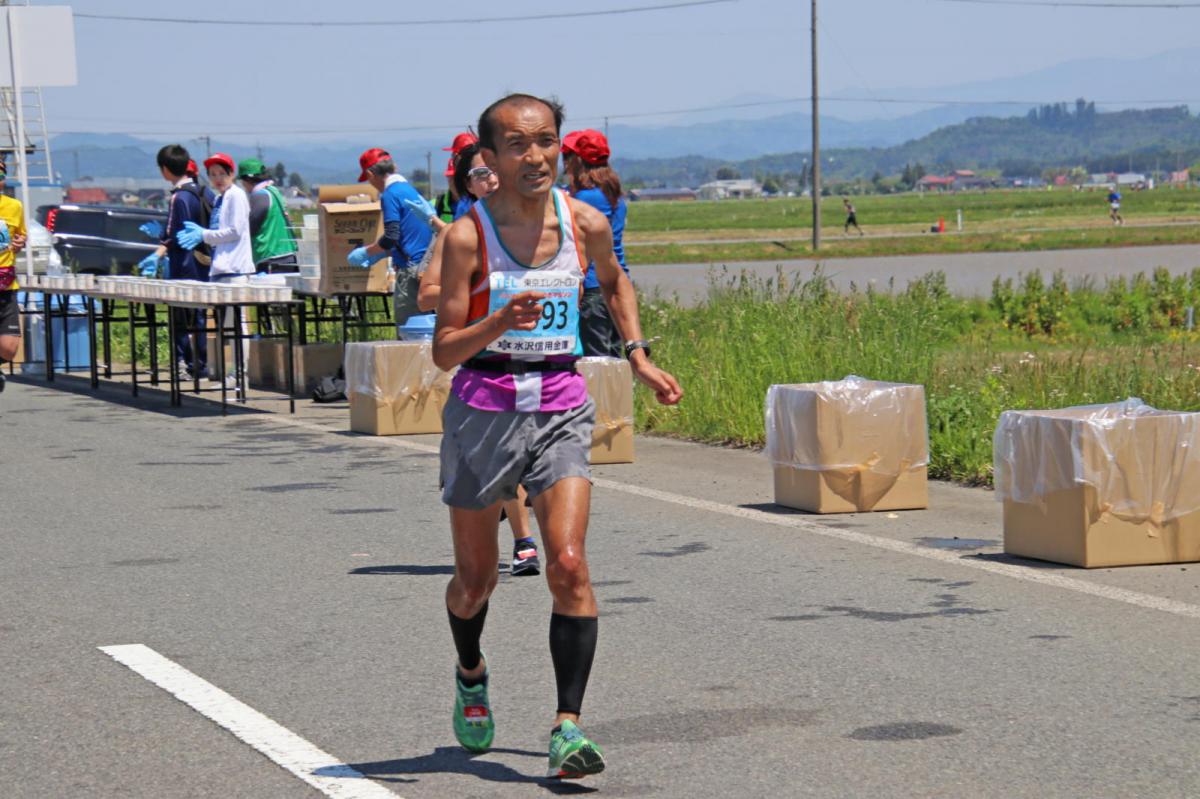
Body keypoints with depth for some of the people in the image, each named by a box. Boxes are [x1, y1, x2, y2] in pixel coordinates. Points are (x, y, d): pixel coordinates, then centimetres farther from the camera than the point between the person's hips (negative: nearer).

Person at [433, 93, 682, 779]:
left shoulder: (587, 225, -2)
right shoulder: (468, 237, -11)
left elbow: (614, 281, 22)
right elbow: (444, 351, -11)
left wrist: (638, 354, 14)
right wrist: (498, 322, -28)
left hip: (561, 406, 1)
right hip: (484, 407, -1)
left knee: (569, 564, -16)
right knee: (475, 578, 12)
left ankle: (568, 727, -14)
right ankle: (472, 673, 44)